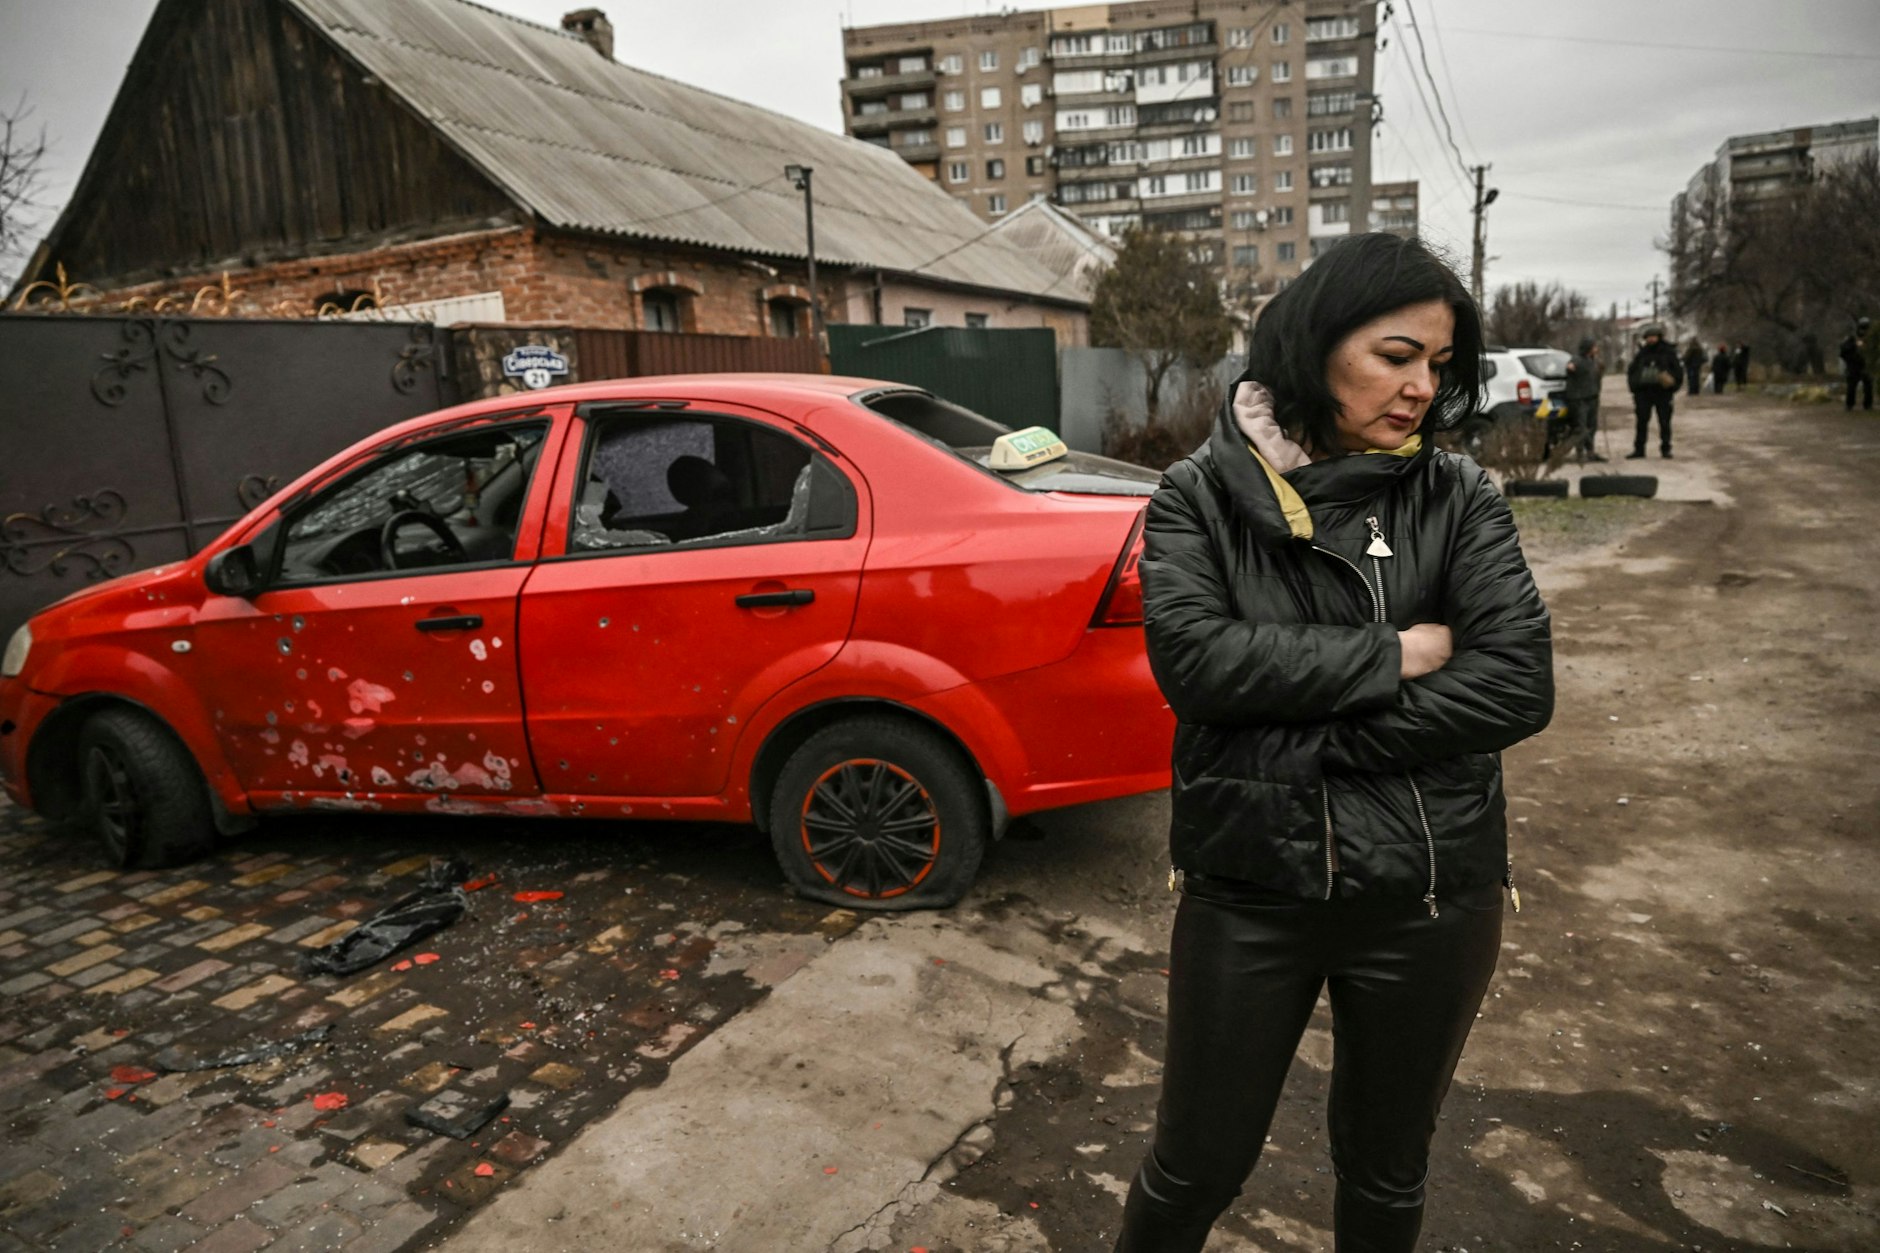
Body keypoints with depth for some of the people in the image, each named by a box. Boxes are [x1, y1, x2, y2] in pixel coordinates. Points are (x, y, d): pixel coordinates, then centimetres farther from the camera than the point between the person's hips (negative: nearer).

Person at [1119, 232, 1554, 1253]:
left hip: (1428, 897, 2)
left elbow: (1519, 686, -14)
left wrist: (1302, 745, -18)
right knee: (1196, 1166, 14)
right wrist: (1394, 654, -17)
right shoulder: (1199, 496, -6)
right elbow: (1191, 658, -21)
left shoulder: (1459, 500, -3)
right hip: (1247, 891, -1)